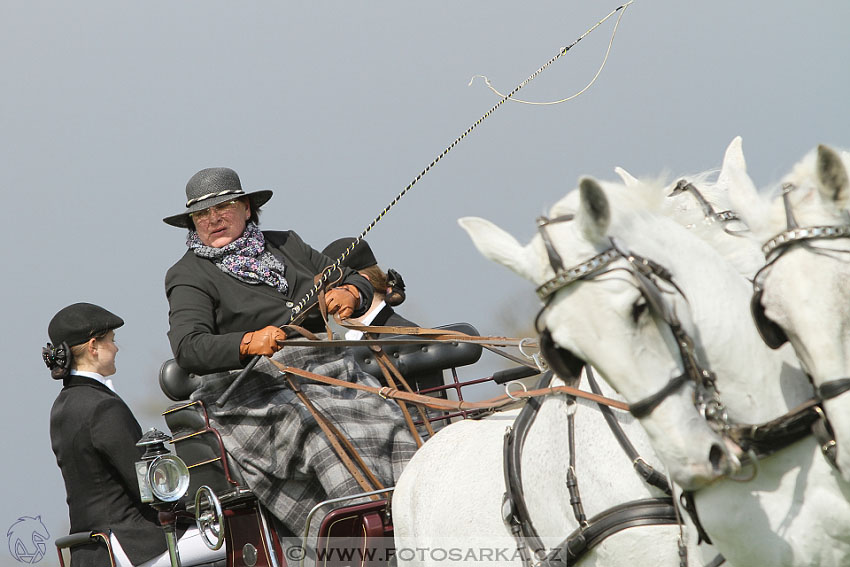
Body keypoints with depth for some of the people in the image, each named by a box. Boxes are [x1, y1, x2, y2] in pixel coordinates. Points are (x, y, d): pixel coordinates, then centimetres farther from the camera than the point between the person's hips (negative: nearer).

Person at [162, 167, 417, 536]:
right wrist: (249, 343, -30)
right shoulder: (189, 276, 3)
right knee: (324, 439, -31)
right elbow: (188, 349, -13)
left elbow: (356, 281, 26)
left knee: (390, 428, -18)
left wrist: (349, 295, 0)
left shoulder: (285, 245, 21)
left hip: (325, 372, 5)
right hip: (255, 392, -5)